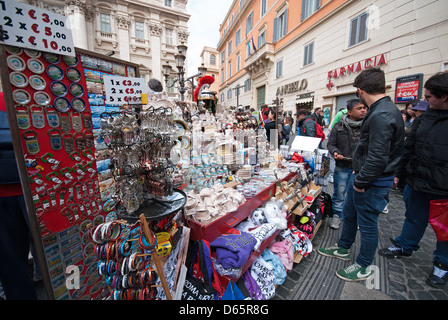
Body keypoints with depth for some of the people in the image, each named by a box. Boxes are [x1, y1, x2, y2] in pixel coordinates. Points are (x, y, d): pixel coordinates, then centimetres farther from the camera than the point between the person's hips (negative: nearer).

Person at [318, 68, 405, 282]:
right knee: (349, 214, 22)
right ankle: (343, 249, 43)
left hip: (372, 182, -10)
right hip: (362, 175, 10)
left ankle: (363, 268, 30)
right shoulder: (385, 109, 9)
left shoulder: (382, 116, -24)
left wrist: (361, 181, -17)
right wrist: (358, 174, 13)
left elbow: (378, 158, -28)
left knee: (367, 224, 8)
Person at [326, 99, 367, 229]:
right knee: (339, 192, 8)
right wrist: (335, 152, -16)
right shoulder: (339, 127, -1)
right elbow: (331, 144, 3)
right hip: (343, 166, -1)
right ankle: (337, 215, 28)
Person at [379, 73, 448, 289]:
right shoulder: (424, 118, 4)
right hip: (418, 183, 4)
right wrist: (397, 172, 9)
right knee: (414, 219, 20)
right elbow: (409, 148, 8)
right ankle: (404, 247, 39)